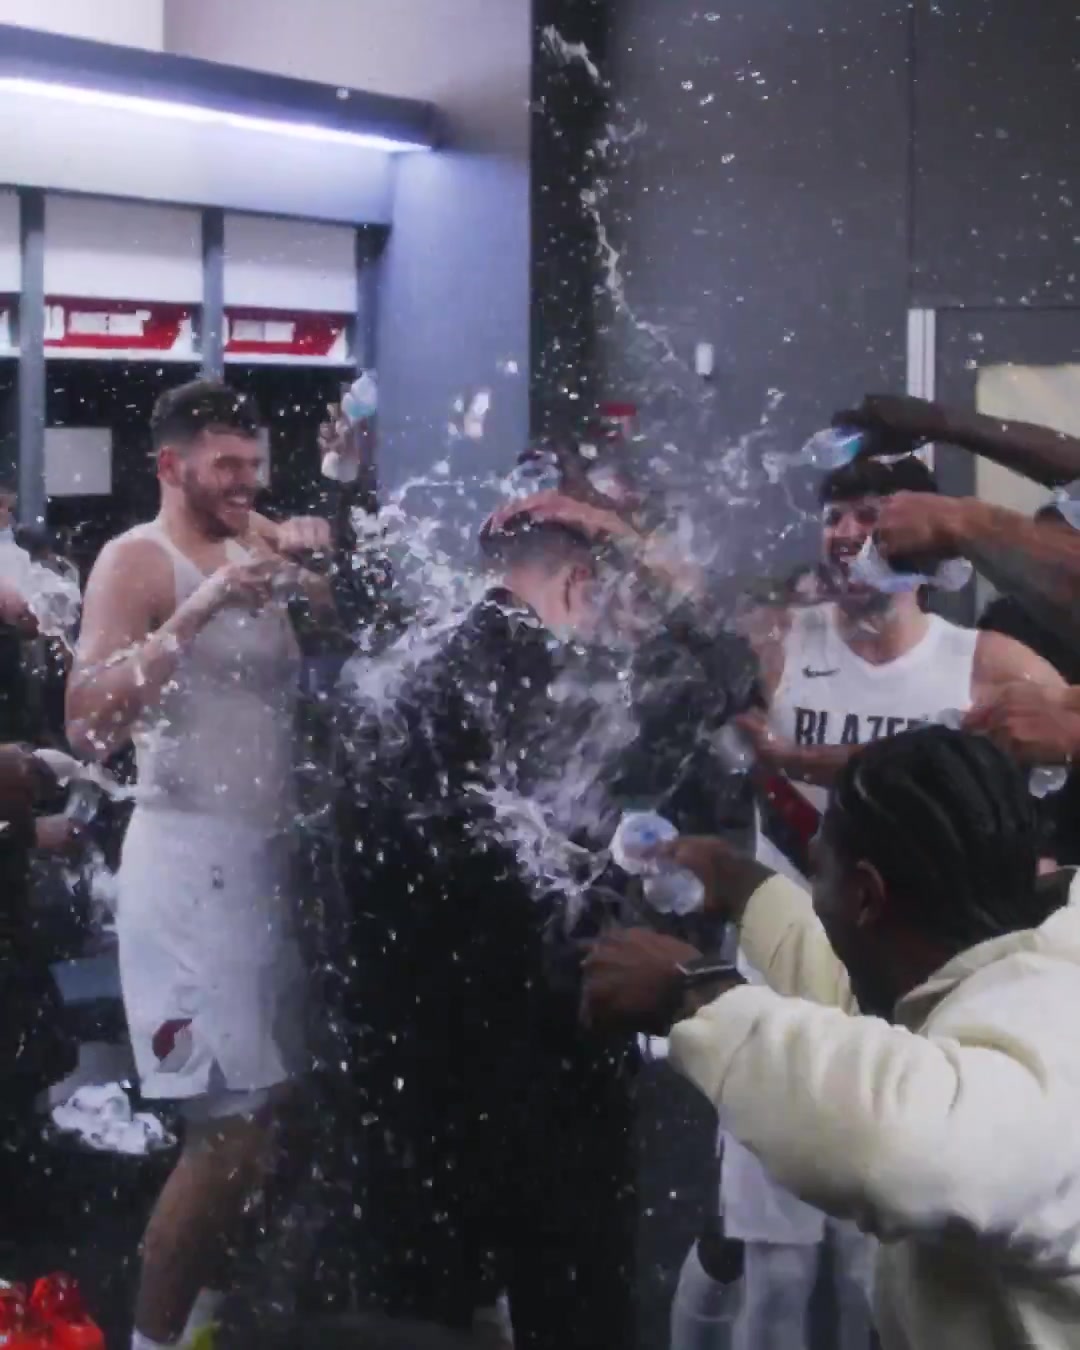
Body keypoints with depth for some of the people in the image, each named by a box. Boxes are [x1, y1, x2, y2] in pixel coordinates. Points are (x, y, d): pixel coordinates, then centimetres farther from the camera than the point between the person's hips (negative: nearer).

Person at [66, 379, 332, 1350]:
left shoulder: (260, 541, 11)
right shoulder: (137, 561, -11)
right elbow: (89, 727, -24)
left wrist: (326, 564, -6)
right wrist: (198, 611, -28)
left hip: (275, 851, 8)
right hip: (194, 860, -8)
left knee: (275, 1103, 14)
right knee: (232, 1127, -8)